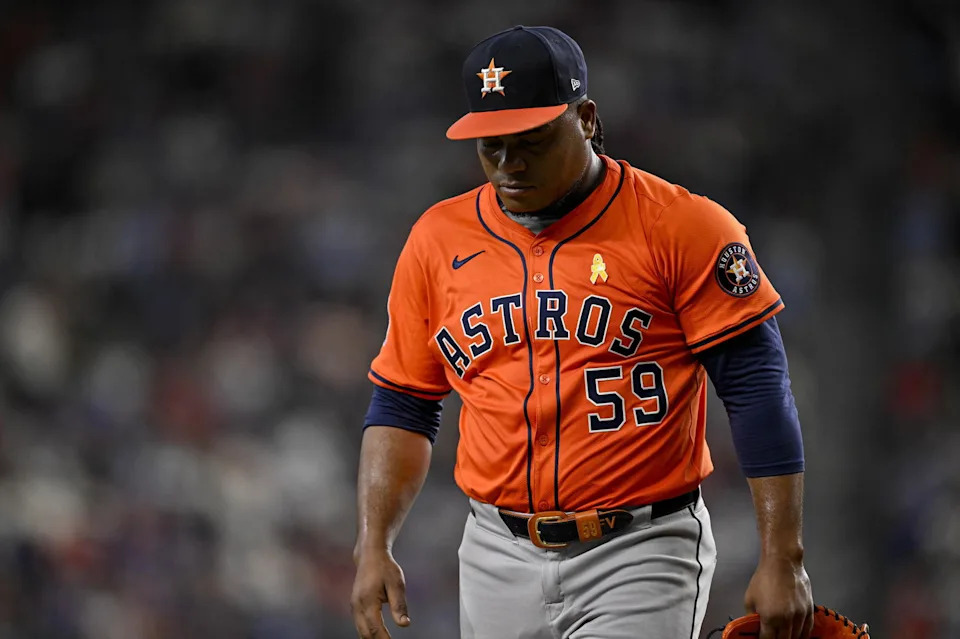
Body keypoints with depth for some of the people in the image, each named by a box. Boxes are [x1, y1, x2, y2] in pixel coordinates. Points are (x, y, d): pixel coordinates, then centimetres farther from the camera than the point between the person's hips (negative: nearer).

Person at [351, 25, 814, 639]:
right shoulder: (437, 239, 7)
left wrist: (782, 562, -13)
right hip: (499, 560, 5)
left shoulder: (681, 227, -7)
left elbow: (759, 391, -8)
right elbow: (403, 406, 14)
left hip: (642, 559, -4)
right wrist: (374, 546, 2)